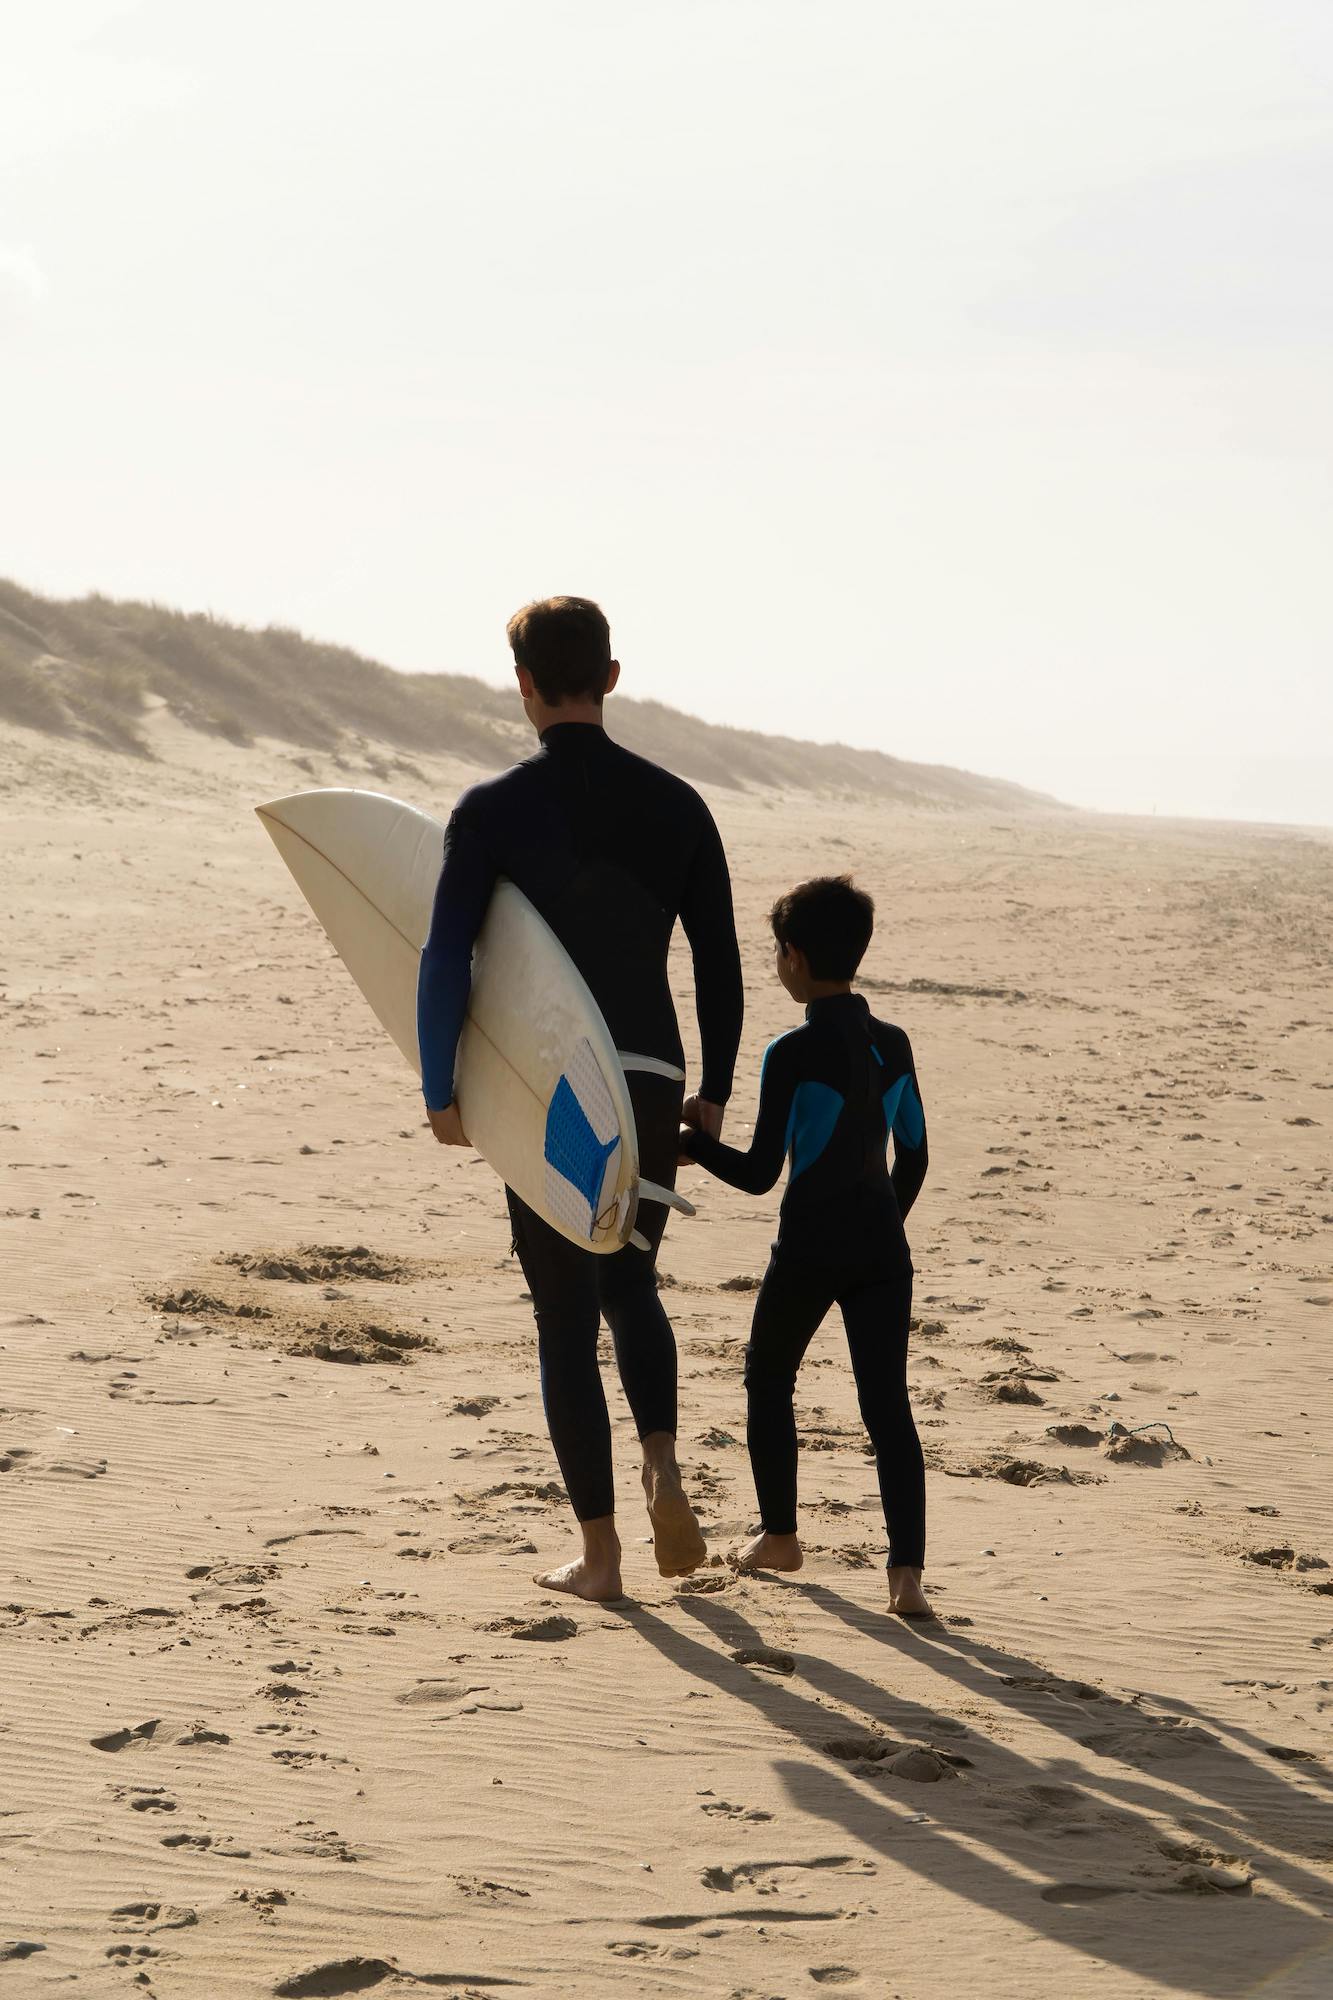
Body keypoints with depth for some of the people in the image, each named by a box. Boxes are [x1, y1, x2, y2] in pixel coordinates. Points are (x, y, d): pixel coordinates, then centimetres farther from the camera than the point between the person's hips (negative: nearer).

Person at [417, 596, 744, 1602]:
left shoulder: (492, 811, -8)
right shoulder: (675, 804, 1)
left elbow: (447, 962, -12)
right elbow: (720, 964, 3)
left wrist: (440, 1090, -2)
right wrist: (715, 1091, 13)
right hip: (651, 1085, 3)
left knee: (566, 1316, 7)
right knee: (630, 1284, 22)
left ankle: (598, 1550, 10)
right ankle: (664, 1468, -2)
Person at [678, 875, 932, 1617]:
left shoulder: (792, 1054, -12)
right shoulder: (894, 1045, 5)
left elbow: (759, 1173, -12)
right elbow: (914, 1161, 12)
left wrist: (694, 1142, 2)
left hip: (809, 1251, -4)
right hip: (882, 1249, 4)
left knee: (769, 1379, 20)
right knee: (887, 1401, 0)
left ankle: (780, 1534, 31)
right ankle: (907, 1570, -13)